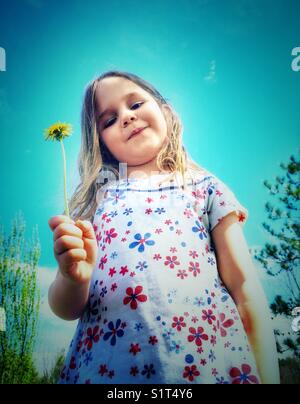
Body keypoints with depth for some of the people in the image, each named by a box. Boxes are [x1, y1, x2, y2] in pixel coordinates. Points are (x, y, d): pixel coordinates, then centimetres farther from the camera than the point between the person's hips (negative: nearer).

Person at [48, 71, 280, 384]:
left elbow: (244, 286, 3)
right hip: (102, 367, 2)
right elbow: (65, 309, 6)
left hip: (210, 362, 0)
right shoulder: (95, 197, 10)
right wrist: (74, 278, -16)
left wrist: (268, 376, -5)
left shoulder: (205, 186, 8)